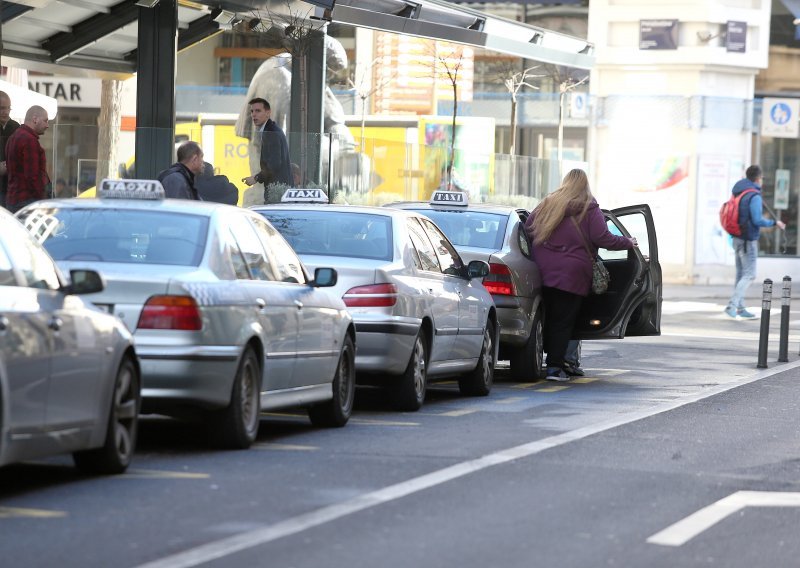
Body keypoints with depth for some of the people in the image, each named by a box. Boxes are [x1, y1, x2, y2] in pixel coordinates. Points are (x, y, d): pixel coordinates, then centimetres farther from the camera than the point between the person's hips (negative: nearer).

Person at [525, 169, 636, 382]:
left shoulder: (547, 204, 9)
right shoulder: (589, 209, -4)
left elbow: (528, 229, 10)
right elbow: (603, 239, -10)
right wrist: (627, 243, 5)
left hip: (544, 272, 4)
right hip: (572, 276, -4)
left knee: (550, 318, 14)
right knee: (563, 322, 0)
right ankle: (554, 367, -4)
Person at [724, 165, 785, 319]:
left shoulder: (738, 193, 8)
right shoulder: (754, 196, -17)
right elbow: (757, 220, -21)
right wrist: (775, 223, -8)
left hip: (737, 238, 8)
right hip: (748, 240, -8)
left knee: (741, 274, 12)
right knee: (749, 275, -5)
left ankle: (740, 309, 15)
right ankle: (732, 305, -13)